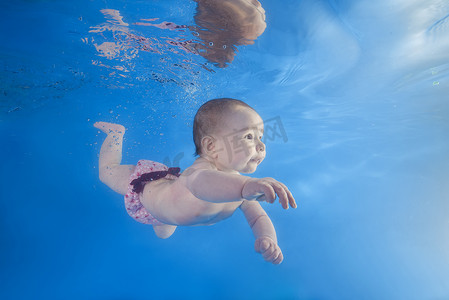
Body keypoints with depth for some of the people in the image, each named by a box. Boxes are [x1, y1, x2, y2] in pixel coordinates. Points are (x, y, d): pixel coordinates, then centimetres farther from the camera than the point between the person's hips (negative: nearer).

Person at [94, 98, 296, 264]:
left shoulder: (239, 182, -28)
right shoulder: (201, 171, -52)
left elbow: (258, 217, -20)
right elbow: (199, 182, -76)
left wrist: (267, 238, -41)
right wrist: (246, 186, -93)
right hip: (144, 185, -5)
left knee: (164, 234, 37)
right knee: (107, 171, 25)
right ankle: (117, 131, 44)